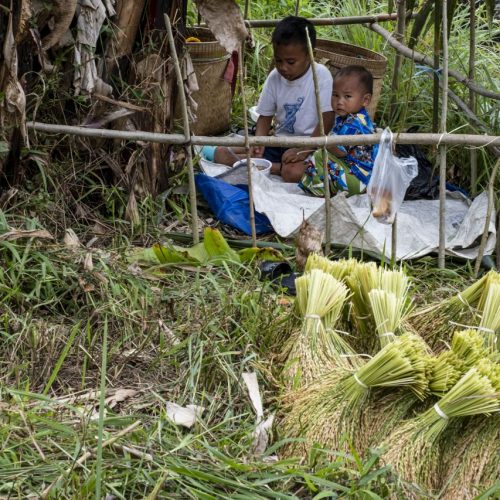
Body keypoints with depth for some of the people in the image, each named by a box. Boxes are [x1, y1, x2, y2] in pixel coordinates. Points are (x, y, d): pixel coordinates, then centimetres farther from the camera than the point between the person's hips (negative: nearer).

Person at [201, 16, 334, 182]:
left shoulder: (321, 76, -14)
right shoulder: (274, 77, 0)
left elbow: (327, 120, -16)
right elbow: (265, 117, 7)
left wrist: (304, 150, -25)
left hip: (307, 144, -4)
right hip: (279, 142, 4)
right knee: (222, 153, -7)